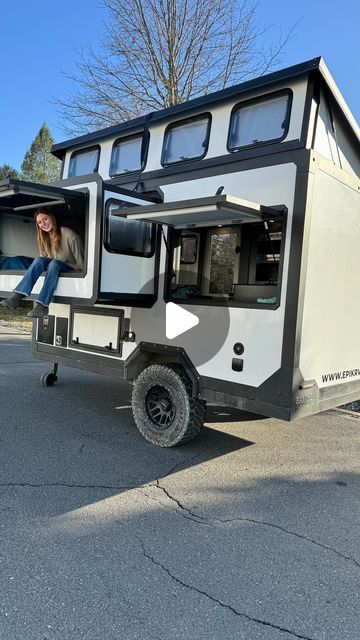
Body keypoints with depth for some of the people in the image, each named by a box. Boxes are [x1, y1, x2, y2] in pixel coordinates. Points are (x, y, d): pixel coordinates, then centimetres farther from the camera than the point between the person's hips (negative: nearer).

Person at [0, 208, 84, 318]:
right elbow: (44, 257, 14)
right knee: (39, 260, -26)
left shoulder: (68, 234, -14)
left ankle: (42, 305, -46)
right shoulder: (44, 238, 5)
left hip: (71, 268, -5)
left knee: (54, 263, -36)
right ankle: (17, 297, -39)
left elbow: (79, 257, -13)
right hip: (53, 267, 5)